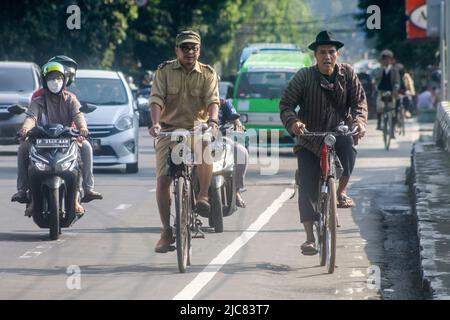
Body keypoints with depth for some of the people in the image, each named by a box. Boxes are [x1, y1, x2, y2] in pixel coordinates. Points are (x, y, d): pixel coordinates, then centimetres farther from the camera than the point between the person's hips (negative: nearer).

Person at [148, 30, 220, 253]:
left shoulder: (208, 74, 5)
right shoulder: (164, 71, 3)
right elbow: (156, 99, -8)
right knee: (162, 181, -8)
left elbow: (212, 100, -9)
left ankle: (203, 196, -21)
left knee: (206, 147, -37)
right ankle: (166, 231, 3)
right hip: (169, 130, 1)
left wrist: (212, 120, -29)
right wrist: (155, 123, -25)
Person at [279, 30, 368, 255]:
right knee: (307, 187, -10)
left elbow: (359, 100, -4)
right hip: (310, 140, -1)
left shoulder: (347, 74, 0)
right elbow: (286, 104, -8)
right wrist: (293, 122, -29)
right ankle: (310, 238, -3)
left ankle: (340, 192, -8)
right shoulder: (304, 77, -6)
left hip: (339, 133, 1)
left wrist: (359, 122, -24)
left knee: (348, 149, -34)